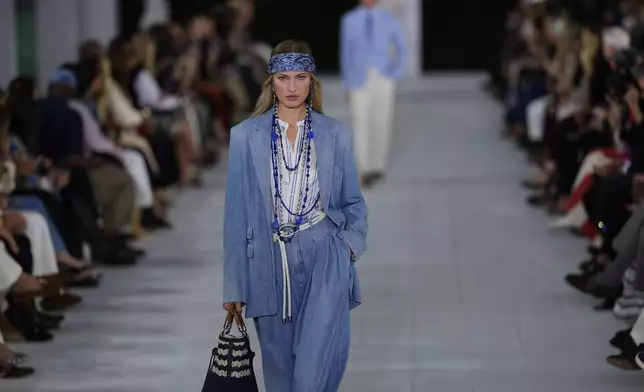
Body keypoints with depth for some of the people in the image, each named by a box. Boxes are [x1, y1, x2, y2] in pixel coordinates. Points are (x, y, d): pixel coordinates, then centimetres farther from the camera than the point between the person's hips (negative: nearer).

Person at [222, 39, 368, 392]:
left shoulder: (336, 135, 6)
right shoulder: (245, 136, 3)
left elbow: (354, 202, 14)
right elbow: (236, 211, 3)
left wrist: (351, 242, -6)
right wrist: (233, 283, 1)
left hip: (324, 256, -1)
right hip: (270, 259, 1)